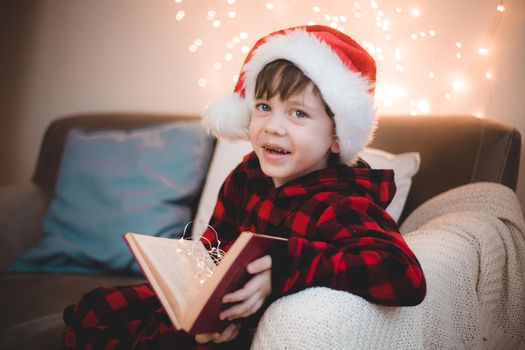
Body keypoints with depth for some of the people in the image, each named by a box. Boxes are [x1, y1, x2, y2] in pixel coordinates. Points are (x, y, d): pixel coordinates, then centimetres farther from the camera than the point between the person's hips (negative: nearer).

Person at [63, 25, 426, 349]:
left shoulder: (339, 206, -28)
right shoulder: (246, 175, -7)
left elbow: (406, 276, -44)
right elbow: (211, 246, 4)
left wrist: (284, 269, -44)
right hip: (213, 318, 7)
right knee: (91, 311, 9)